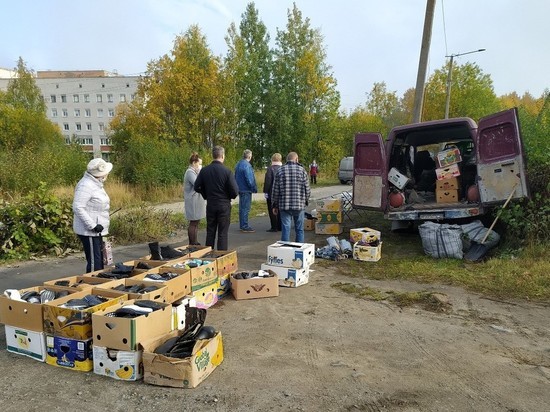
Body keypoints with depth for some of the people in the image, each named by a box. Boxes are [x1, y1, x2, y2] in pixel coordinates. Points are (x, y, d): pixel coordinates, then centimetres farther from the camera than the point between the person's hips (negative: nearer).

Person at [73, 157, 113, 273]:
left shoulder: (95, 183, 14)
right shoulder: (86, 185, -18)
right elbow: (78, 207, -25)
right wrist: (92, 225, -25)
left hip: (96, 231, 10)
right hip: (89, 231, -10)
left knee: (99, 262, 15)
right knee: (94, 263, -7)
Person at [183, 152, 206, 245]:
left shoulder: (194, 171, 16)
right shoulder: (190, 172, -15)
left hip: (197, 201, 10)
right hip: (193, 201, -10)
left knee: (196, 222, 14)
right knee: (193, 223, -5)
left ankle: (195, 243, 21)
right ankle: (192, 244, 1)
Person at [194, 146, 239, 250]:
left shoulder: (204, 170, -3)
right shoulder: (226, 171, -15)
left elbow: (197, 187, 2)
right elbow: (235, 191, -15)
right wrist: (230, 196, 6)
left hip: (210, 205, 4)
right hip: (224, 205, -4)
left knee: (210, 232, 14)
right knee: (222, 234, 4)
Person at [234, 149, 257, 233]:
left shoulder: (238, 164, 12)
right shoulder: (246, 165, -19)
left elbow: (236, 177, 18)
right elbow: (249, 178, -20)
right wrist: (254, 188, -11)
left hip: (240, 189, 9)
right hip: (246, 190, -9)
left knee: (242, 208, 15)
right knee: (246, 208, -4)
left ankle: (242, 225, 22)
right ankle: (245, 226, -1)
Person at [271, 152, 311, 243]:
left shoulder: (280, 170, 2)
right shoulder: (302, 170, -1)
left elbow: (275, 190, 2)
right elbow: (307, 189, 0)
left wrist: (274, 205, 9)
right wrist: (306, 201, 17)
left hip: (284, 205, 0)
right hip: (299, 205, 0)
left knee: (285, 229, 3)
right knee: (299, 229, 10)